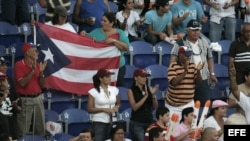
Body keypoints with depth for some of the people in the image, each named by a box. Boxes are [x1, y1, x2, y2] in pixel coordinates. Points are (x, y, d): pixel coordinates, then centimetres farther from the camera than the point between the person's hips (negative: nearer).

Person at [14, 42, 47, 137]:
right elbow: (22, 83, -19)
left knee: (41, 128, 9)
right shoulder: (19, 65, -9)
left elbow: (42, 85, 7)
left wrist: (41, 72, -9)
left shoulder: (37, 65, 8)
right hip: (25, 100, -6)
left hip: (38, 99, 6)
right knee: (23, 130, -3)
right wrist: (33, 70, -22)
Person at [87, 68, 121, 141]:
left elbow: (118, 103, 20)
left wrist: (116, 107, -3)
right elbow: (90, 109, -5)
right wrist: (103, 109, -16)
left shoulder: (114, 90, 7)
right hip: (99, 122, -4)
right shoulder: (93, 92, -5)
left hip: (112, 122, 4)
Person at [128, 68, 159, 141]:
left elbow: (155, 106, 5)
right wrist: (145, 96, -18)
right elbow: (134, 107, -12)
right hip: (137, 124, -4)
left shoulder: (149, 88, 7)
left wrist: (153, 95, -11)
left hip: (149, 122, 4)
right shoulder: (131, 91, -2)